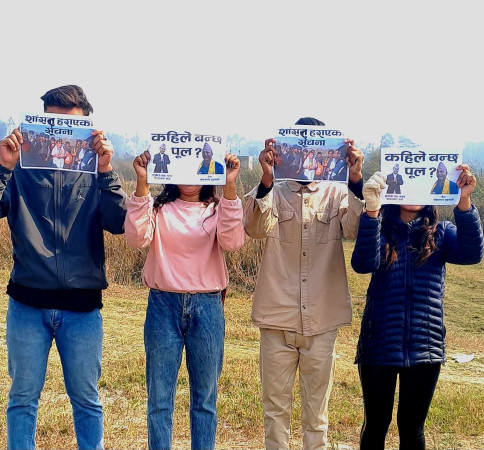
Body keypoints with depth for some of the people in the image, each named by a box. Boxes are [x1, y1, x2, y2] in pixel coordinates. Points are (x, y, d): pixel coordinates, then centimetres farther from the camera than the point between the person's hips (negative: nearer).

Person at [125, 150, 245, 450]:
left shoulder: (217, 209, 6)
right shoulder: (158, 208, 5)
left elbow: (232, 242, -14)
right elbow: (137, 239, -14)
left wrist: (230, 187, -21)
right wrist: (142, 183, -20)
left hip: (207, 307, 1)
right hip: (164, 305, 0)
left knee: (205, 396, 9)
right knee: (160, 396, 6)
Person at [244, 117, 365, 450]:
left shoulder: (338, 192, 2)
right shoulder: (275, 191, 0)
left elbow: (357, 229, -15)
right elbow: (256, 228, -19)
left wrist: (356, 181, -30)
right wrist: (265, 180, -35)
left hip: (322, 320, 1)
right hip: (278, 317, 0)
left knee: (317, 409, 13)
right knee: (275, 405, 11)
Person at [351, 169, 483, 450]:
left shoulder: (440, 233, 3)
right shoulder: (380, 229, -2)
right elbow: (363, 264, -22)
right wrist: (372, 210, -34)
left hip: (425, 346, 1)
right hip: (379, 344, -1)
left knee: (412, 426, 14)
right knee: (376, 424, 13)